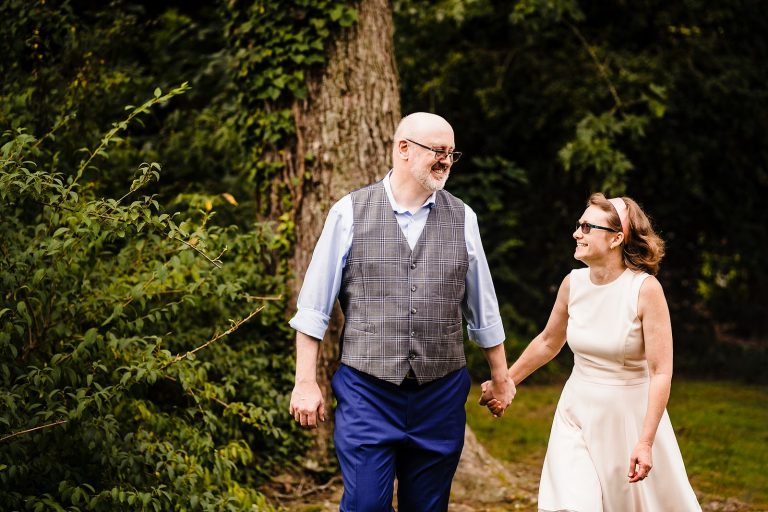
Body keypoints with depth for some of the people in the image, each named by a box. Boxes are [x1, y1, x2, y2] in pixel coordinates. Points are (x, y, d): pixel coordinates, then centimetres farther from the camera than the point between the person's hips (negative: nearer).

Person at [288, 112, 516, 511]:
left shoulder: (462, 219, 5)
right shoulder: (350, 213, -2)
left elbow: (484, 308, 14)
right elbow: (313, 307, 0)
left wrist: (500, 377, 20)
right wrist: (305, 382, -2)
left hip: (441, 394, 3)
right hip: (367, 392, -2)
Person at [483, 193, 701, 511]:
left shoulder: (645, 289, -17)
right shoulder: (573, 284, -3)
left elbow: (661, 373, -18)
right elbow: (548, 342, 16)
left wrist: (646, 442, -23)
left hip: (630, 416, -3)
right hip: (577, 414, 3)